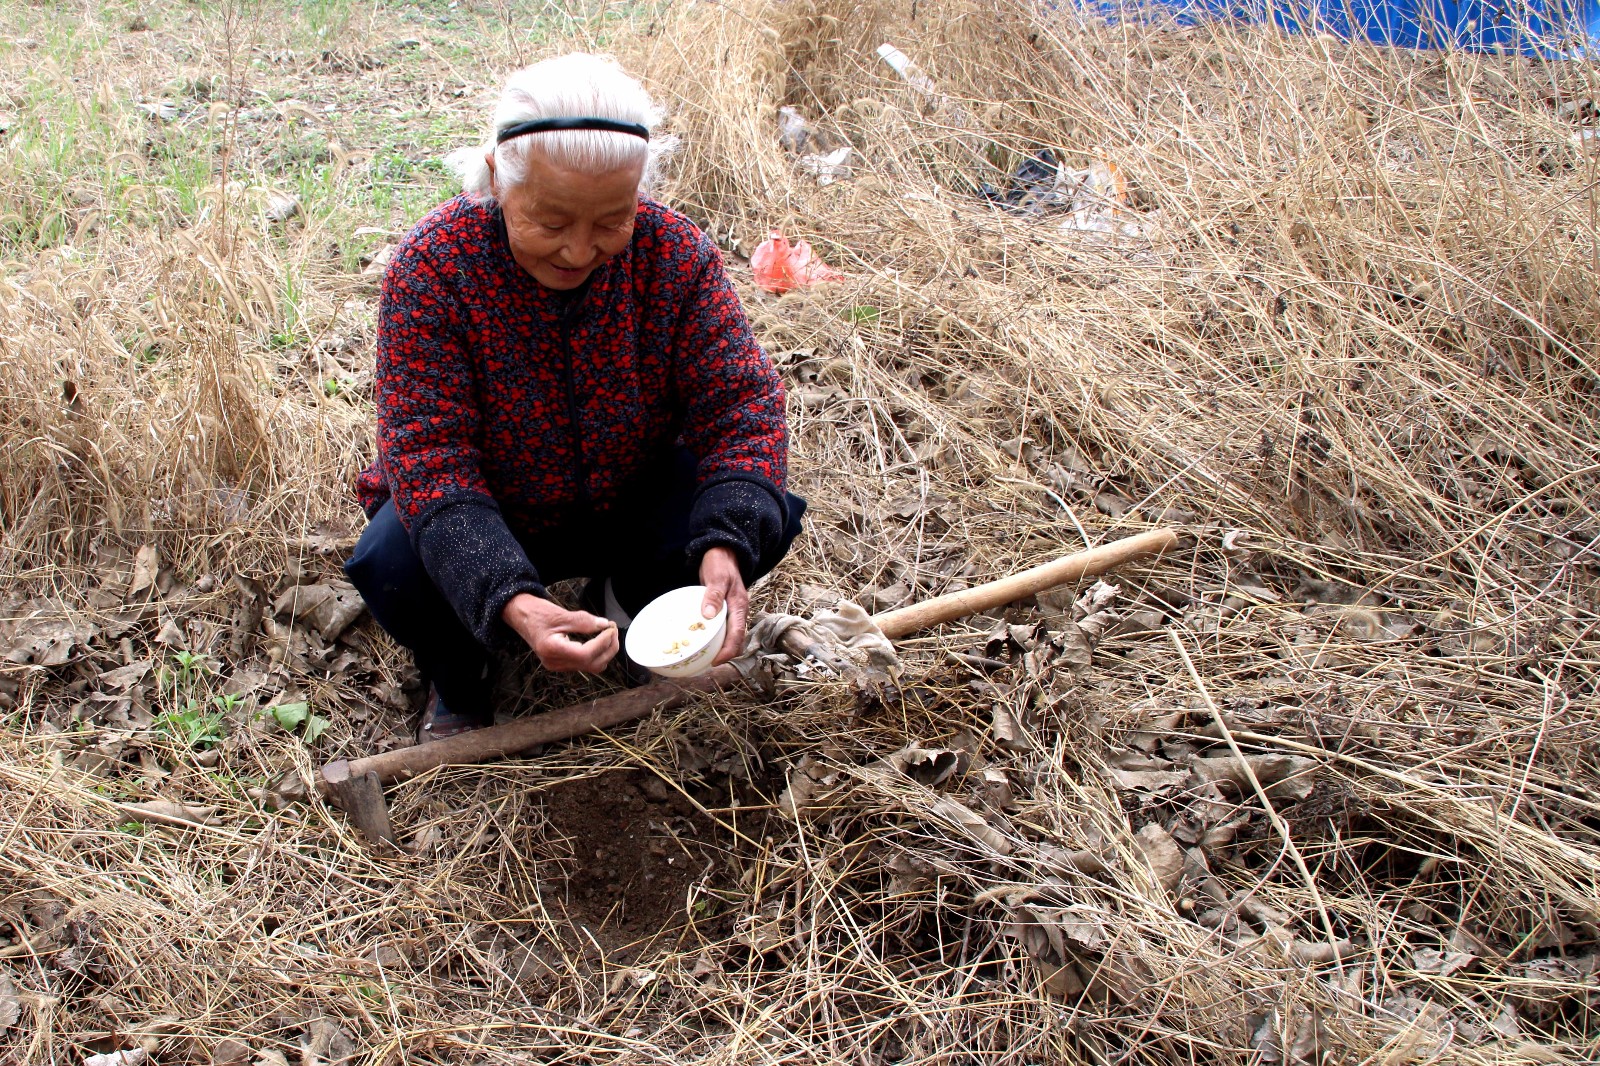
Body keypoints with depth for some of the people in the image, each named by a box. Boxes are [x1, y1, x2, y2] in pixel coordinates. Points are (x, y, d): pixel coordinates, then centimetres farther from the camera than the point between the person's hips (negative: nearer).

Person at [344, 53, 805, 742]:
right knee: (391, 563, -32)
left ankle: (621, 603, 10)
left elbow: (740, 403, -19)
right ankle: (455, 679, 5)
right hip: (481, 521, -2)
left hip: (630, 504, 2)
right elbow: (430, 456, -31)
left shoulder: (676, 252, -19)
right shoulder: (433, 264, -26)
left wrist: (727, 548, -40)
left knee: (768, 514, -22)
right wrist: (511, 602, -48)